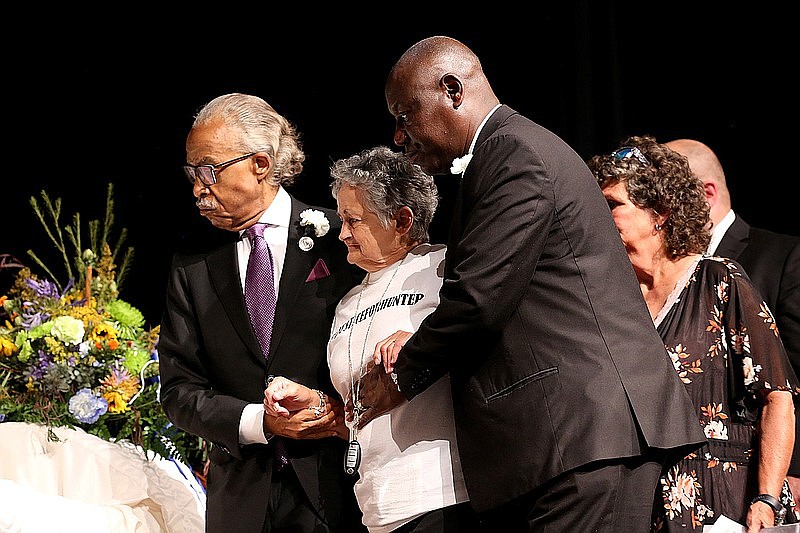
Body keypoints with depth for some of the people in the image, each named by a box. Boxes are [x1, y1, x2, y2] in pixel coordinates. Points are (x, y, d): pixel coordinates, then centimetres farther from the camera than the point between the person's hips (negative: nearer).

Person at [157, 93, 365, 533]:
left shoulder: (336, 237, -1)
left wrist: (347, 409, -15)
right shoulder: (193, 268, 7)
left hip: (335, 485, -2)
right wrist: (260, 422, -11)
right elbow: (179, 392, 4)